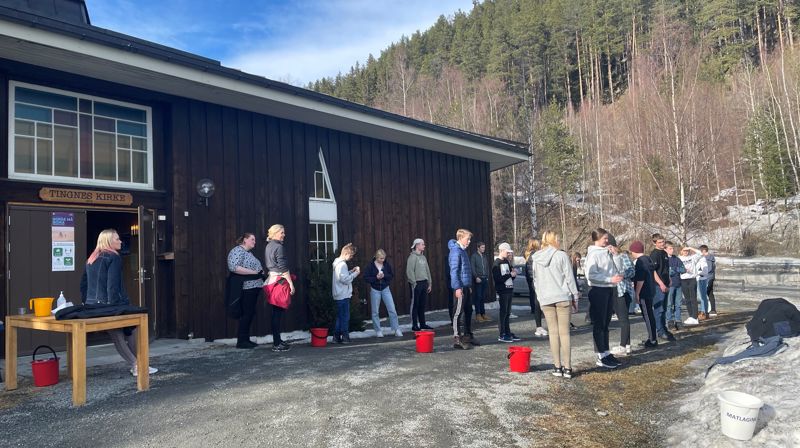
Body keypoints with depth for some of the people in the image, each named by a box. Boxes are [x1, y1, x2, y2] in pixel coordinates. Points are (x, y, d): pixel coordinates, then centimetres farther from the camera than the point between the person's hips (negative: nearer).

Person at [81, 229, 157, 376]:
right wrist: (114, 305, -19)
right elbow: (113, 285, -18)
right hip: (110, 304, -8)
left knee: (117, 337, 12)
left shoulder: (91, 259, 17)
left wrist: (86, 302, 25)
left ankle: (135, 365, 14)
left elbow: (83, 283, 21)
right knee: (132, 331, 7)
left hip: (93, 305, 8)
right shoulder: (114, 257, -10)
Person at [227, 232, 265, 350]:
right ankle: (241, 341, -1)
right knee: (246, 313, -7)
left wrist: (261, 272, 9)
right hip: (246, 288, -10)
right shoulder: (237, 250, -9)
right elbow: (234, 267, -22)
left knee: (250, 313, 11)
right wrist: (254, 272, -19)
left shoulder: (248, 253, 22)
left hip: (253, 287, 10)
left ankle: (246, 339, 17)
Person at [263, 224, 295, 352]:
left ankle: (277, 341, 18)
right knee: (278, 312, -7)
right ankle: (277, 344, -5)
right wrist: (291, 283, -14)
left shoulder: (268, 246, 17)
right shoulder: (278, 247, -12)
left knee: (276, 312, 12)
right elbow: (283, 267, -16)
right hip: (279, 280, -9)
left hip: (271, 279, 9)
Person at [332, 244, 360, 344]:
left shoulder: (337, 262, 15)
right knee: (345, 317, -3)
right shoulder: (342, 264, -17)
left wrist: (351, 271, 11)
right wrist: (355, 273, -12)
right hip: (343, 295, -10)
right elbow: (345, 279, -21)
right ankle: (345, 337, 2)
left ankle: (336, 337, 15)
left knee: (339, 317, 13)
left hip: (339, 295, 10)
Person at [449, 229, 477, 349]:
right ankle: (457, 339, 0)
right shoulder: (456, 251, -13)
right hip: (460, 287, -9)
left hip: (466, 286, 9)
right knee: (459, 312, -5)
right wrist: (458, 287, -21)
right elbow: (454, 271, -18)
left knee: (468, 311, 15)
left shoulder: (463, 250, 16)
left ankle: (468, 335, 26)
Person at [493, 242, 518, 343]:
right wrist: (510, 275, -15)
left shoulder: (507, 262, 15)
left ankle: (508, 332, 18)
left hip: (509, 290, 8)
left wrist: (513, 274, -2)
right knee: (503, 312, -5)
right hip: (502, 291, -8)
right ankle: (502, 335, 0)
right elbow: (497, 279, -17)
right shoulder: (496, 264, -9)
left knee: (508, 312, 12)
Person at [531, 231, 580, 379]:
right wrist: (575, 297, 4)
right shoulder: (561, 255, -5)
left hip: (545, 300, 3)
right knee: (564, 332, 2)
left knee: (553, 332, 8)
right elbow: (569, 278, -4)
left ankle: (557, 367, 8)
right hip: (562, 298, -3)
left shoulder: (536, 259, 8)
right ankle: (567, 367, 4)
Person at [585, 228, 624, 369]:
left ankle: (606, 353, 23)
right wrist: (610, 279, -23)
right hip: (598, 290, -8)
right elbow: (590, 275, -21)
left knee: (605, 324, 14)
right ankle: (601, 357, 4)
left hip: (609, 290, 8)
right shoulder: (593, 254, -12)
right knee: (598, 325, -1)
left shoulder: (607, 252, 11)